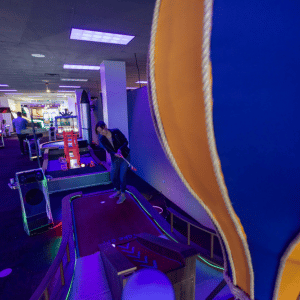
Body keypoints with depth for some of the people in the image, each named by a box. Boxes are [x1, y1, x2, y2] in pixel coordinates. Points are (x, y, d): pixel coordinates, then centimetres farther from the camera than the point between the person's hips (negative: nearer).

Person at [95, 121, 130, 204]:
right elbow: (109, 150, -5)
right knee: (113, 177, 12)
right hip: (115, 159, 4)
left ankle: (123, 195, 17)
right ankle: (118, 192, 38)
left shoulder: (116, 132, -16)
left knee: (122, 177, -4)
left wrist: (120, 149, -27)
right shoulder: (102, 139, -7)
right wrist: (115, 154, -28)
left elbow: (126, 141, -9)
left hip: (124, 157, -4)